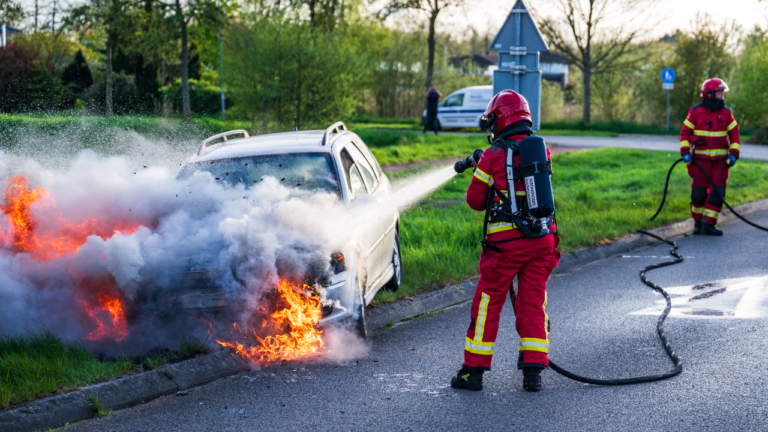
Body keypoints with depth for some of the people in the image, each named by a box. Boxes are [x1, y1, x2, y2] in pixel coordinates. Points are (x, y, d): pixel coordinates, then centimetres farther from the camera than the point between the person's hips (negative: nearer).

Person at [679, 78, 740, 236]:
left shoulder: (726, 113, 6)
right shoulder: (695, 112, -1)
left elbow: (734, 134, 9)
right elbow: (685, 133, 3)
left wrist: (733, 154, -2)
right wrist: (685, 152, -8)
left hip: (720, 160, 2)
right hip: (700, 159, -2)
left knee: (717, 192, -5)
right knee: (699, 192, -1)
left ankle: (708, 225, -2)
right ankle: (698, 223, 17)